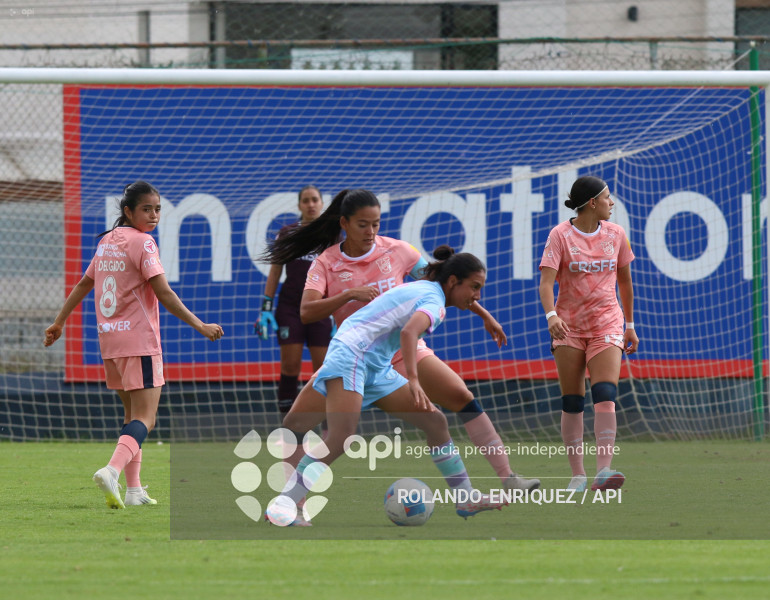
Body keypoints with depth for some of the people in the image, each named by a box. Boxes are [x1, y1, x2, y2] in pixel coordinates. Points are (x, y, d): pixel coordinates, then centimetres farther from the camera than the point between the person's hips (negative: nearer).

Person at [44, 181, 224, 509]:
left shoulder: (106, 241, 12)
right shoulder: (141, 242, -11)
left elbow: (83, 285, 19)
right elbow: (163, 293, -17)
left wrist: (59, 323, 29)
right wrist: (200, 326, -16)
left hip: (110, 340, 8)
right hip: (139, 340, -8)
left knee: (132, 414, 19)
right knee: (144, 418, -11)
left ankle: (133, 488, 17)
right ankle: (112, 470, -34)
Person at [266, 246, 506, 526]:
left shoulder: (421, 290, 18)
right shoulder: (434, 301, -14)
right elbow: (409, 332, -34)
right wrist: (413, 380, -43)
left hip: (376, 366, 11)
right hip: (351, 355, -11)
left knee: (435, 421, 7)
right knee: (340, 439, -26)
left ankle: (466, 499, 13)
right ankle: (283, 507, -29)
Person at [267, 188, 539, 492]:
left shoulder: (396, 251, -2)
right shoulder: (326, 263, -6)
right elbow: (306, 312, -19)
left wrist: (484, 314, 8)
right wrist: (350, 294, -32)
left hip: (404, 351, 0)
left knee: (462, 397, -17)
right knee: (296, 422, -10)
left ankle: (507, 477, -15)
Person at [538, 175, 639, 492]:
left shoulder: (615, 234, 6)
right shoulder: (560, 235, -6)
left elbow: (624, 280, 18)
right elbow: (546, 280, -16)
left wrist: (630, 324, 21)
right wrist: (551, 315, -33)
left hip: (606, 323, 1)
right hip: (569, 324, -1)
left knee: (605, 395, -17)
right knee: (571, 402, -1)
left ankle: (603, 470, -26)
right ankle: (577, 474, 7)